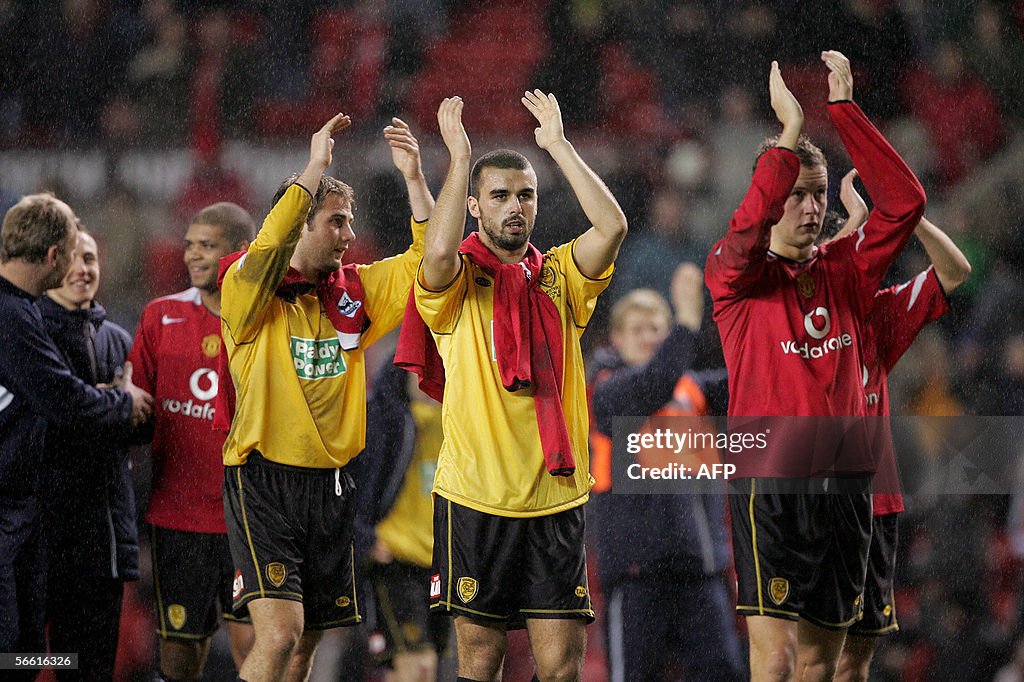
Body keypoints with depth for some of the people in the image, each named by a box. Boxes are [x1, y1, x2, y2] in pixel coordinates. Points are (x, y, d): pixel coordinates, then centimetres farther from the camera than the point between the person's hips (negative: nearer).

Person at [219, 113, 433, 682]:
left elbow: (426, 260, 7)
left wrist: (414, 176, -5)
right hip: (265, 481, -6)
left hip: (330, 482, 6)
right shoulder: (249, 289, -5)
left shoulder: (354, 291, 11)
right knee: (279, 634, -18)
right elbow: (270, 246, -26)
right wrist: (315, 168, -25)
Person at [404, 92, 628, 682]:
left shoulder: (558, 276, 10)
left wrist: (558, 144, -4)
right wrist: (460, 156, -14)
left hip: (555, 496, 2)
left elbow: (612, 226, -7)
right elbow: (440, 251, -22)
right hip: (476, 495, -2)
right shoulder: (458, 283, 2)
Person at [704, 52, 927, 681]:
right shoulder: (737, 275, 0)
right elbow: (746, 232, -24)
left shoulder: (845, 271, 12)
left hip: (847, 481, 5)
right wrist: (792, 128, -21)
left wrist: (843, 108, -6)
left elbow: (905, 202, 0)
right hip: (771, 482, -5)